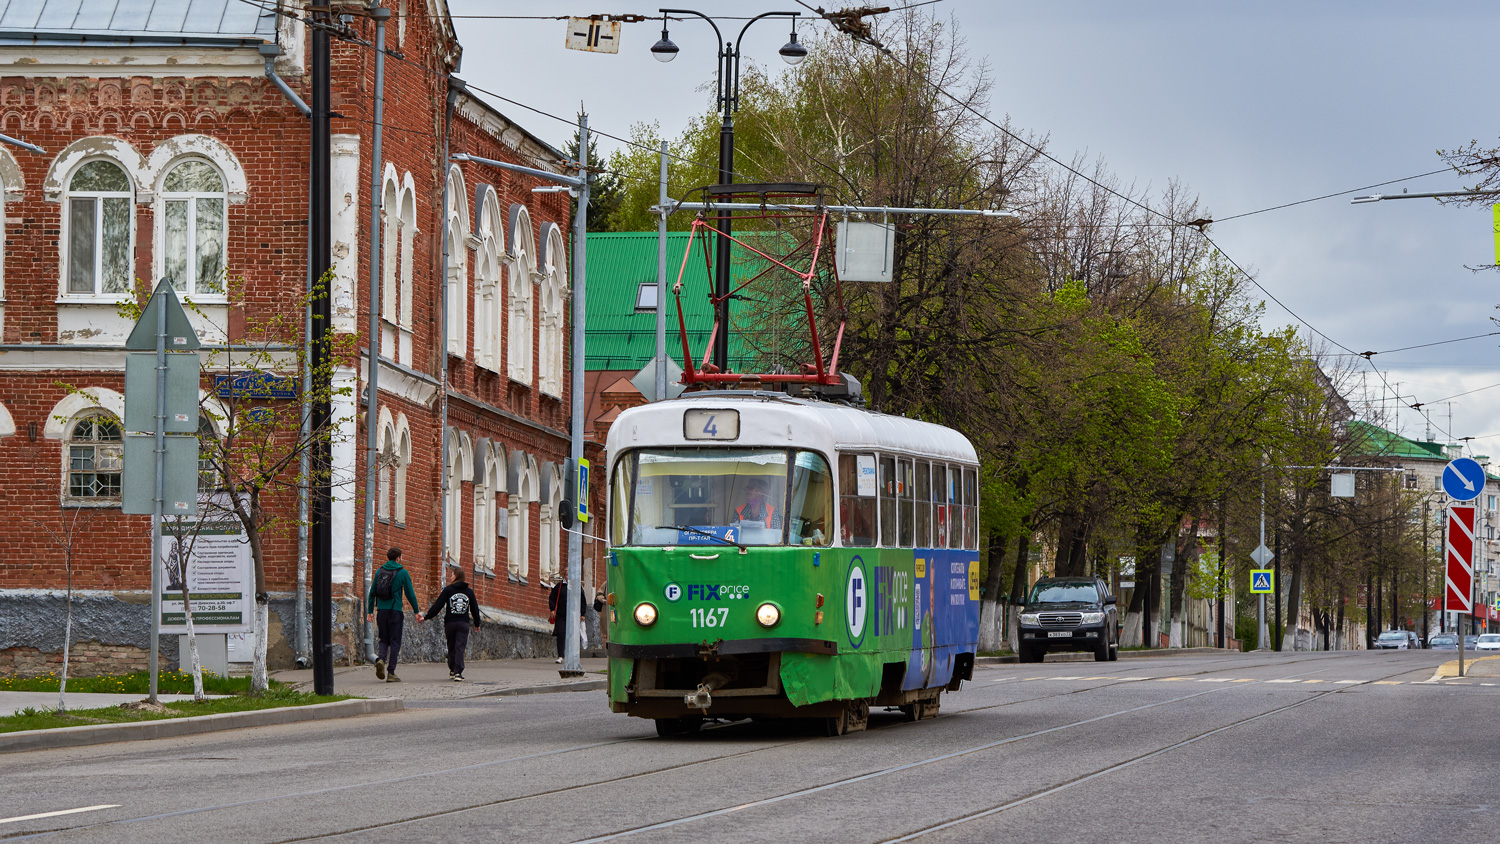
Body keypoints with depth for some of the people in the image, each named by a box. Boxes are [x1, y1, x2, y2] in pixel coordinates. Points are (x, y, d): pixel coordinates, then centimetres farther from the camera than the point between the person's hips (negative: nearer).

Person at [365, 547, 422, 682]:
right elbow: (410, 594, -2)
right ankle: (391, 673, -1)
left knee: (384, 639, 15)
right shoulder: (403, 573, -3)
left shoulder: (379, 572, 8)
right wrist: (417, 612, 6)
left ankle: (381, 660, -15)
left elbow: (372, 592, 9)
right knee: (395, 641, 3)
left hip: (381, 610, 3)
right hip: (395, 610, -3)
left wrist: (370, 611, 15)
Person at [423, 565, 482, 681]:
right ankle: (458, 672, -17)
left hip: (450, 623, -1)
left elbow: (438, 605, -5)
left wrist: (427, 616, 2)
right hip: (463, 624, 1)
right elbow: (474, 608, 12)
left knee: (451, 647, 14)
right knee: (460, 648, -4)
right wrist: (477, 623, 24)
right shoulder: (469, 591, 5)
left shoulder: (448, 590, -3)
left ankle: (452, 670, 19)